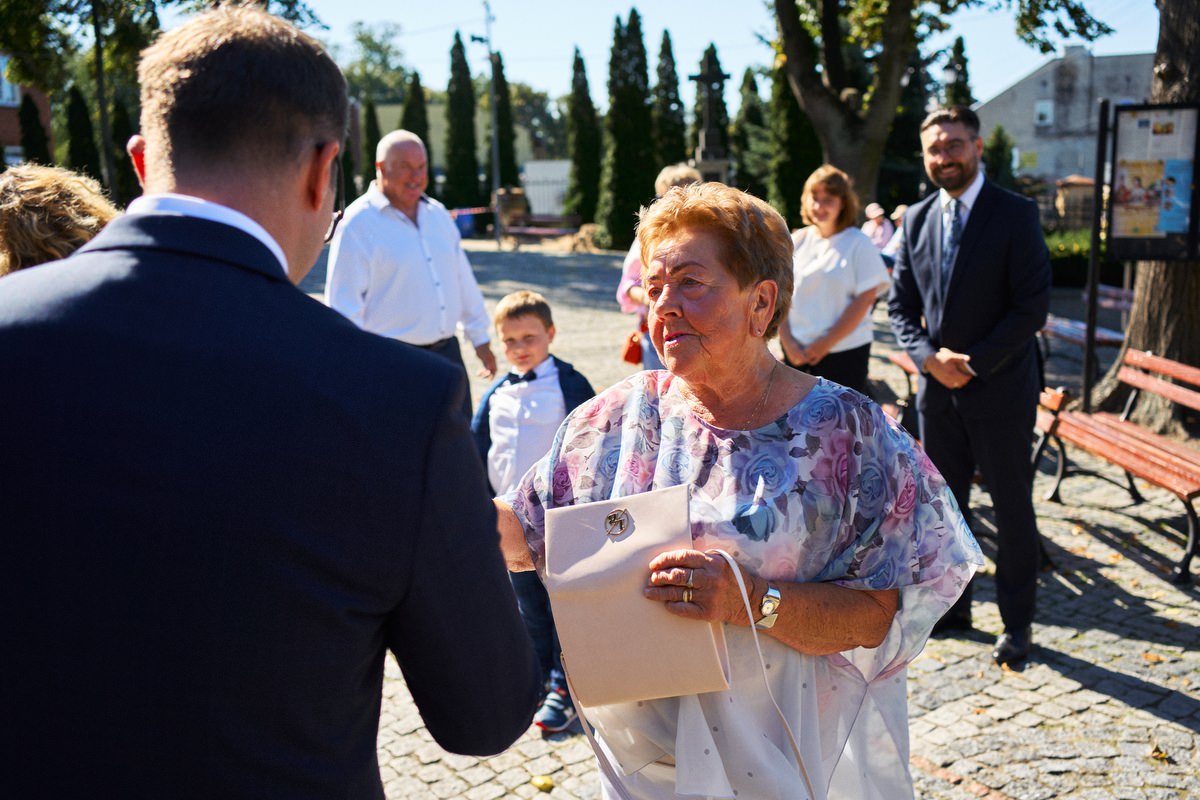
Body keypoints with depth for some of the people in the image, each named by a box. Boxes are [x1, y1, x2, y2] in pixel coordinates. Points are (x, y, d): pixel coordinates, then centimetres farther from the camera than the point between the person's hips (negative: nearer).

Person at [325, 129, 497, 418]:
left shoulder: (438, 214, 10)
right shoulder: (357, 225, -10)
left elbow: (463, 279, 17)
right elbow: (344, 307, -12)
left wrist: (480, 338, 18)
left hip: (447, 352, 6)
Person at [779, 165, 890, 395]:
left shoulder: (858, 243, -2)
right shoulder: (797, 241, 8)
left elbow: (865, 299, -8)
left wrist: (826, 343, -11)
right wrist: (788, 343, -4)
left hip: (844, 352, -3)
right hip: (797, 352, 3)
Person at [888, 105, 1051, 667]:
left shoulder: (1015, 214, -8)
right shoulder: (916, 219, 7)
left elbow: (1032, 305, -13)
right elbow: (900, 304, 8)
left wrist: (974, 362, -16)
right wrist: (929, 356, -9)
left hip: (1000, 386, -5)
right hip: (937, 388, 5)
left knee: (1011, 507, 6)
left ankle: (1017, 621, 19)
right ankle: (951, 604, 29)